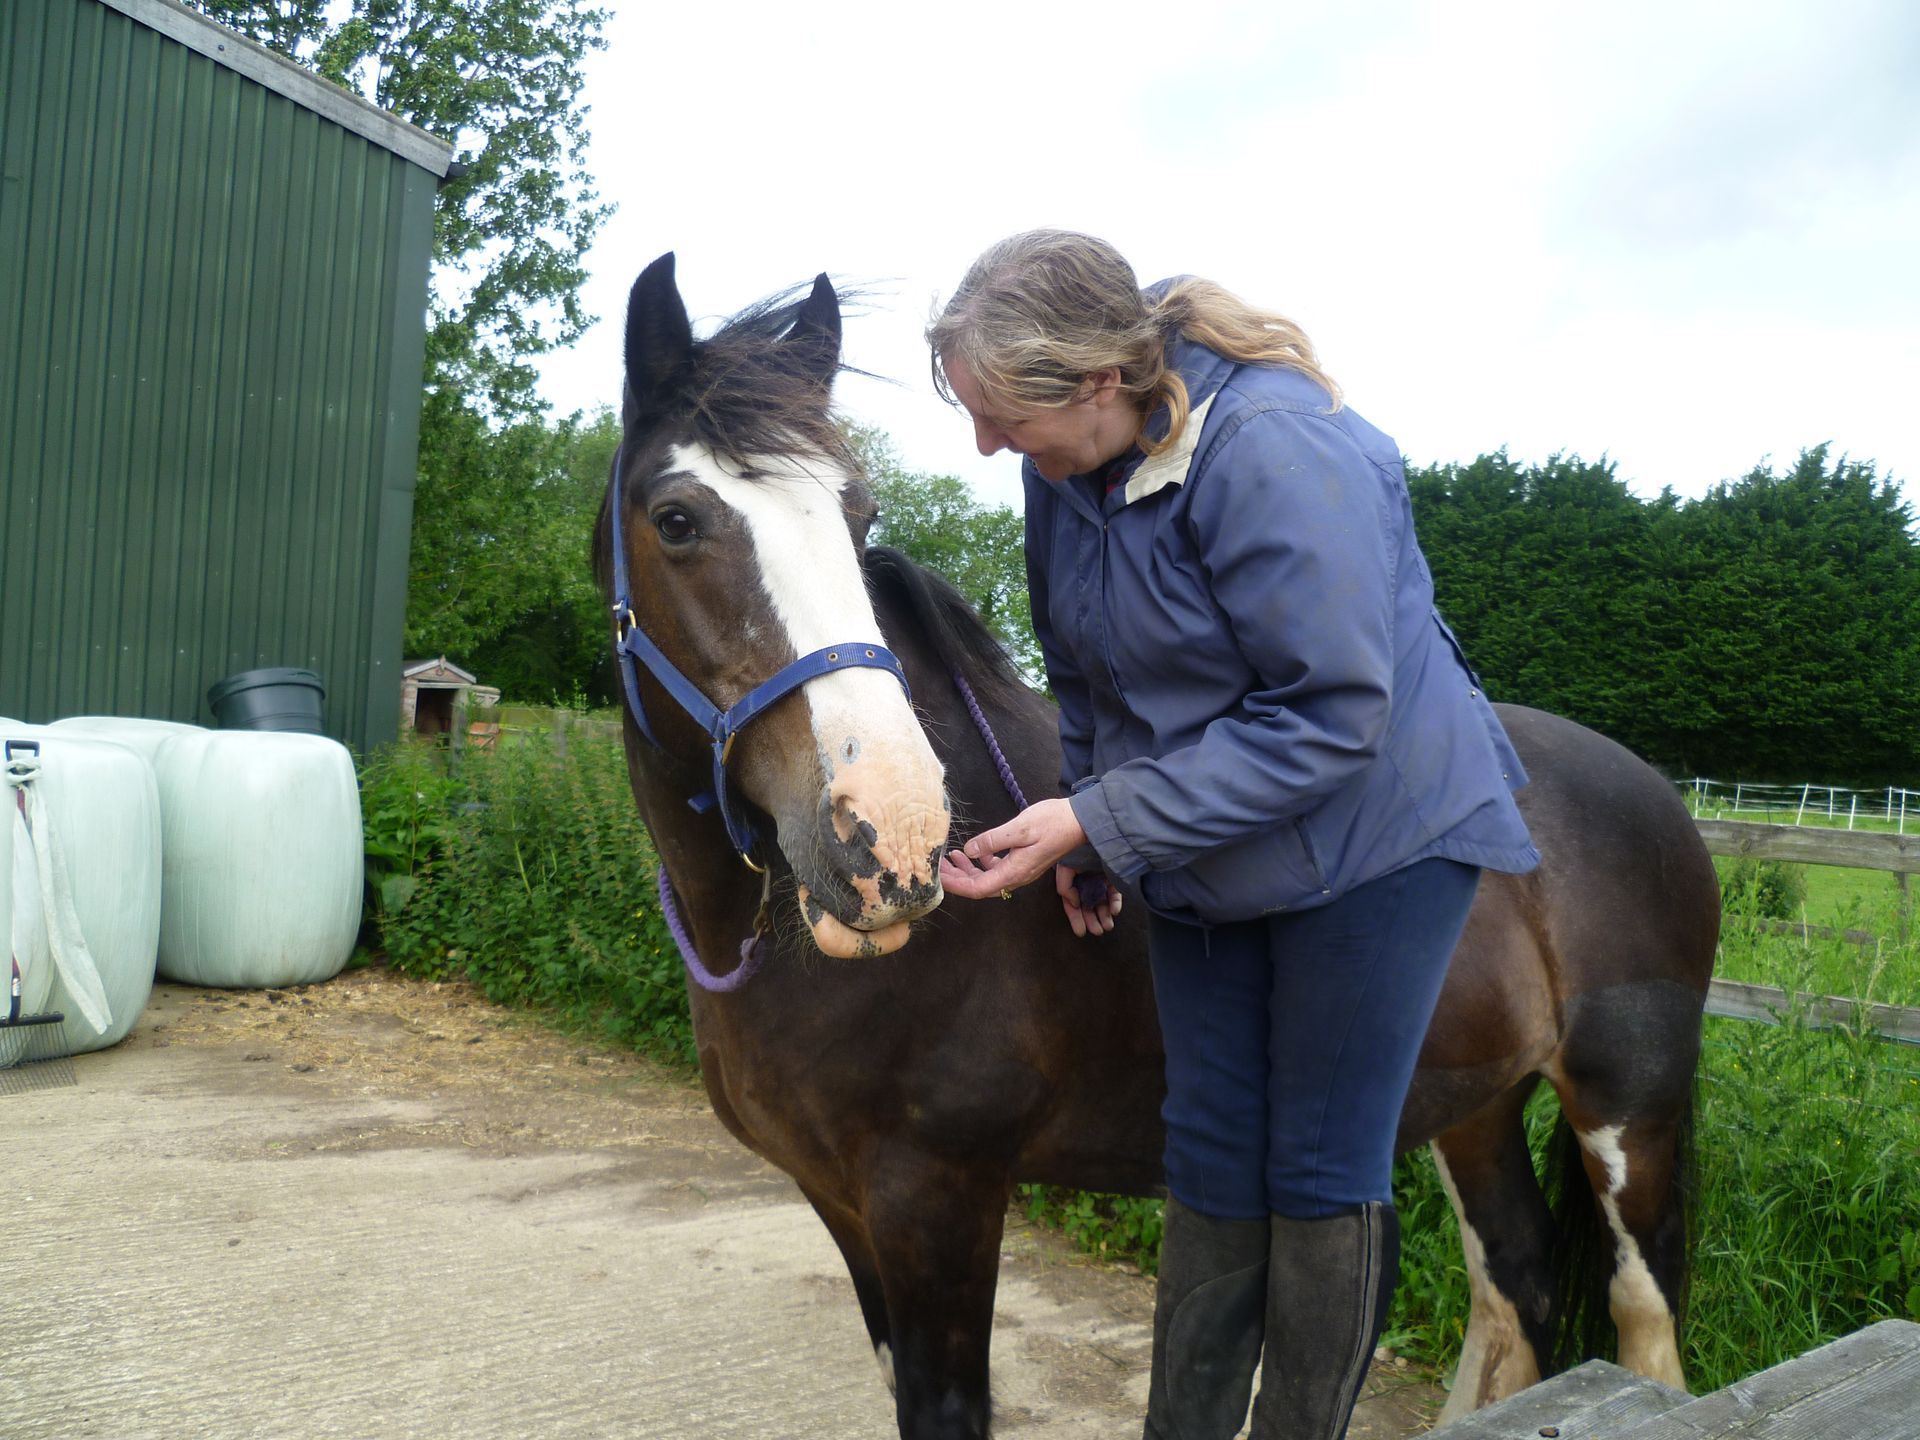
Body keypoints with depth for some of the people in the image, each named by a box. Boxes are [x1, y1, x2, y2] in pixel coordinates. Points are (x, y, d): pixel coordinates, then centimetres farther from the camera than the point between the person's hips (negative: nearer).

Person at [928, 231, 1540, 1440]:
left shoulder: (1280, 453, -29)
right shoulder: (1067, 460, -5)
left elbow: (1328, 720, -29)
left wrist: (1102, 821, -29)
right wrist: (1085, 826, 4)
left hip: (1375, 838, -6)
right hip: (1205, 860, 7)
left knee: (1323, 1177, 4)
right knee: (1212, 1163, 12)